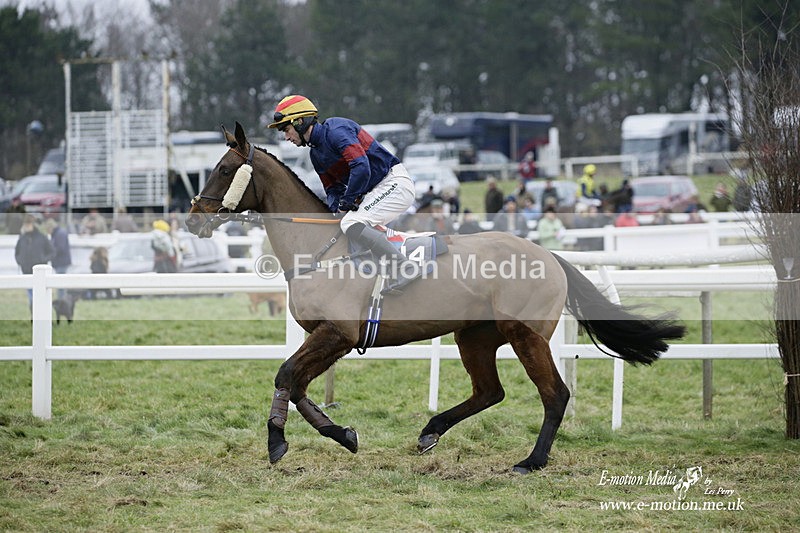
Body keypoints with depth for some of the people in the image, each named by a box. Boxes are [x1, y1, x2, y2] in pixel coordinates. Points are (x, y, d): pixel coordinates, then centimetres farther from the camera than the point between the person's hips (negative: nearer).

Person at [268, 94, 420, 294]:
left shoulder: (336, 130, -16)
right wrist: (338, 207, -5)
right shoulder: (316, 155, 16)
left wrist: (347, 201, -16)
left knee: (352, 224, -25)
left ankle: (406, 267, -26)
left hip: (394, 182, -11)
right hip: (372, 193, 11)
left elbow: (361, 167, -27)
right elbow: (332, 189, 18)